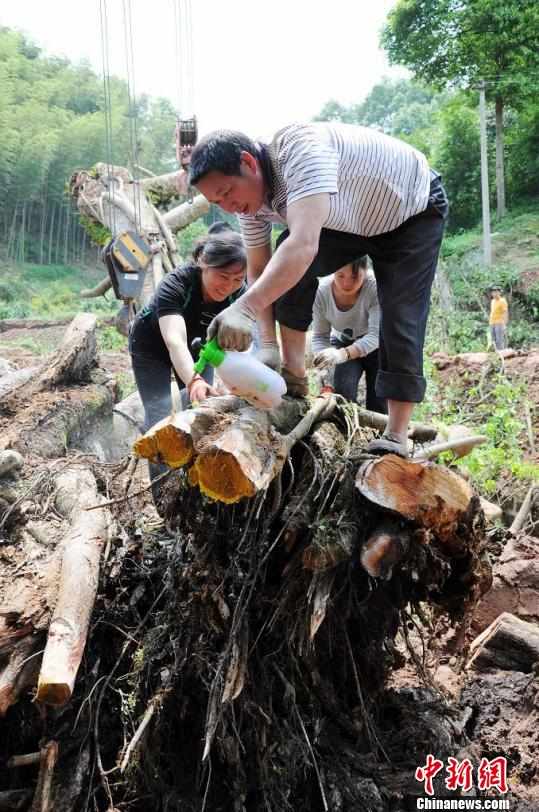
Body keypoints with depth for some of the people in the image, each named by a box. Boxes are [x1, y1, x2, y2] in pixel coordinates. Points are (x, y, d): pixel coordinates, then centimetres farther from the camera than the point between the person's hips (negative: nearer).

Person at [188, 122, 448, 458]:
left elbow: (304, 244, -52)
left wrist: (246, 307, -61)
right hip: (352, 219, 6)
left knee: (400, 320, -15)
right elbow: (259, 270, -7)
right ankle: (295, 379, -6)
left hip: (415, 208, -6)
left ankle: (396, 440, -8)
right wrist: (268, 343, -18)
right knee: (286, 269, -16)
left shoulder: (302, 147, -39)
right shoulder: (251, 193, -13)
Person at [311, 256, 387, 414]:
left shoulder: (376, 287, -33)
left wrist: (344, 354, -56)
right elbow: (320, 336, -15)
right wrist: (324, 367, -35)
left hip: (377, 345, -2)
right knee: (342, 392, -19)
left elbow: (376, 335, -39)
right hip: (343, 343, 2)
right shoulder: (322, 291, -23)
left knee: (378, 405, -7)